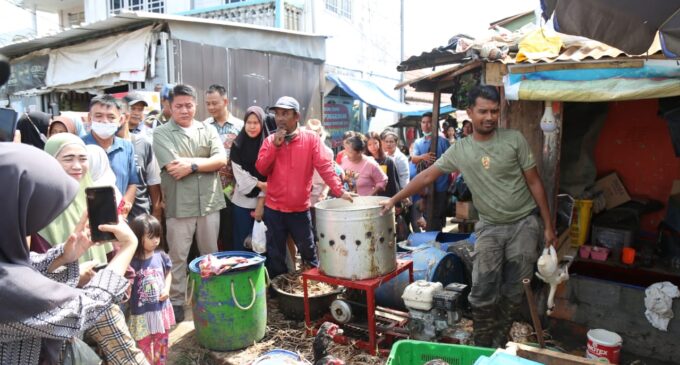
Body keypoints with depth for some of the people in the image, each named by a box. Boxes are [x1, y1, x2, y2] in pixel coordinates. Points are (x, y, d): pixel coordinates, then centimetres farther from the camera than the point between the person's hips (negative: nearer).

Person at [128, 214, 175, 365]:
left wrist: (167, 289, -4)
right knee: (144, 346, 10)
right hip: (141, 313, -4)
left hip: (161, 308, 4)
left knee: (161, 343, 20)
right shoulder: (131, 261, -17)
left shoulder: (161, 256, -6)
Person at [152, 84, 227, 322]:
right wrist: (205, 160, -10)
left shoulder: (208, 130, 8)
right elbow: (174, 169, -16)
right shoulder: (161, 134, -3)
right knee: (178, 257, 8)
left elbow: (221, 160, -5)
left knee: (211, 254, 16)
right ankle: (176, 301, 22)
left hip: (209, 203, 3)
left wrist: (192, 164, -15)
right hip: (179, 206, -3)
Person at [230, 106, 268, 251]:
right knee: (241, 241, 5)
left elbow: (270, 177, -6)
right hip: (242, 201, 1)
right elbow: (239, 173, -2)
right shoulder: (238, 145, 2)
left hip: (263, 201, -1)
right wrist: (258, 184, -14)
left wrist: (261, 202, -11)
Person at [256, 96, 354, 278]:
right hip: (273, 209, 2)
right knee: (275, 255, 11)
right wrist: (275, 145, -14)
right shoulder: (270, 141, 3)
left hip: (300, 209, -2)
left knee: (308, 251, 13)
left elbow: (324, 166, -11)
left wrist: (339, 191, -21)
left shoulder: (311, 138, -4)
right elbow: (261, 169, -4)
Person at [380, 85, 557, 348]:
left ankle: (499, 347, 24)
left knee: (513, 293, 6)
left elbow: (534, 182, -2)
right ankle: (483, 349, 17)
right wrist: (394, 199, 1)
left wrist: (548, 225, -2)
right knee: (482, 293, -3)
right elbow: (426, 176, 2)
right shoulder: (459, 150, -2)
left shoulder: (514, 139, -7)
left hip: (524, 223, -1)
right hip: (490, 227, 1)